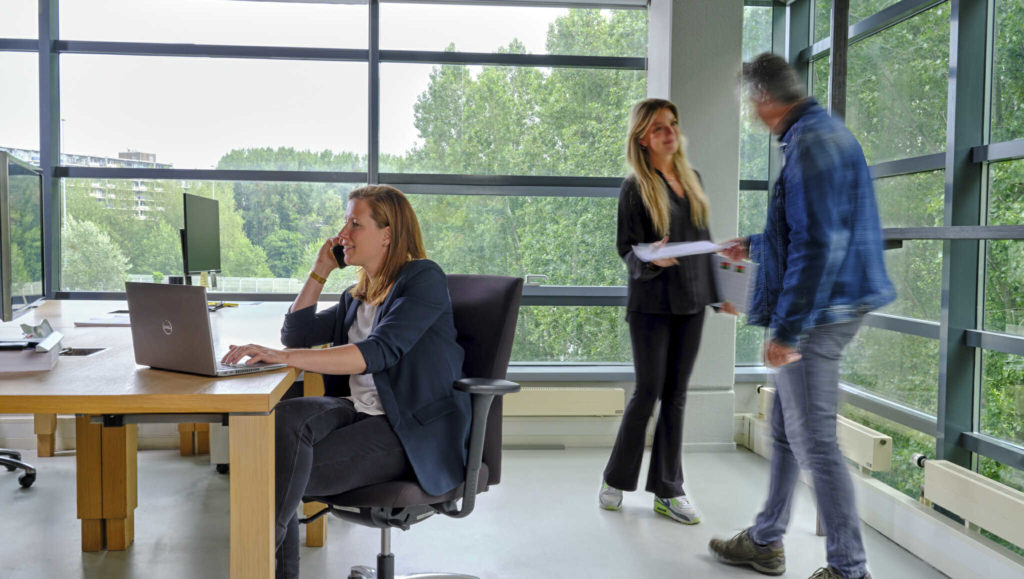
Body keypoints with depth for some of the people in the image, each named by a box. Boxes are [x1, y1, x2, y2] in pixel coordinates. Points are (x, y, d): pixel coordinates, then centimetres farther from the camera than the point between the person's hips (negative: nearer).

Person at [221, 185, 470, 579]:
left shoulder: (424, 279, -8)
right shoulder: (358, 295, 19)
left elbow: (380, 351, -24)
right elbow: (296, 334, 22)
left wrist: (285, 357, -32)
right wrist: (320, 270, 14)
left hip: (413, 431, -7)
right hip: (359, 411, 7)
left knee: (287, 471, -24)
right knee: (285, 418, -24)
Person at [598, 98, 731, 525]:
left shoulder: (691, 179, 11)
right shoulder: (635, 188, -6)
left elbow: (705, 239, 16)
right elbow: (626, 249, -7)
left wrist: (719, 291, 15)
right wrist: (651, 260, -29)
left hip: (691, 301, 5)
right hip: (652, 302, -5)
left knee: (676, 396, 8)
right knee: (648, 393, -1)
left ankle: (667, 491, 16)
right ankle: (616, 480, 18)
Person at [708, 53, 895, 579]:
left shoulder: (811, 143, -17)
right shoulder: (822, 133, 16)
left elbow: (819, 244, -24)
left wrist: (787, 328, -23)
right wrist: (754, 247, 37)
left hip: (815, 313, -11)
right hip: (820, 311, 11)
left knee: (814, 442, -3)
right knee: (786, 430, 18)